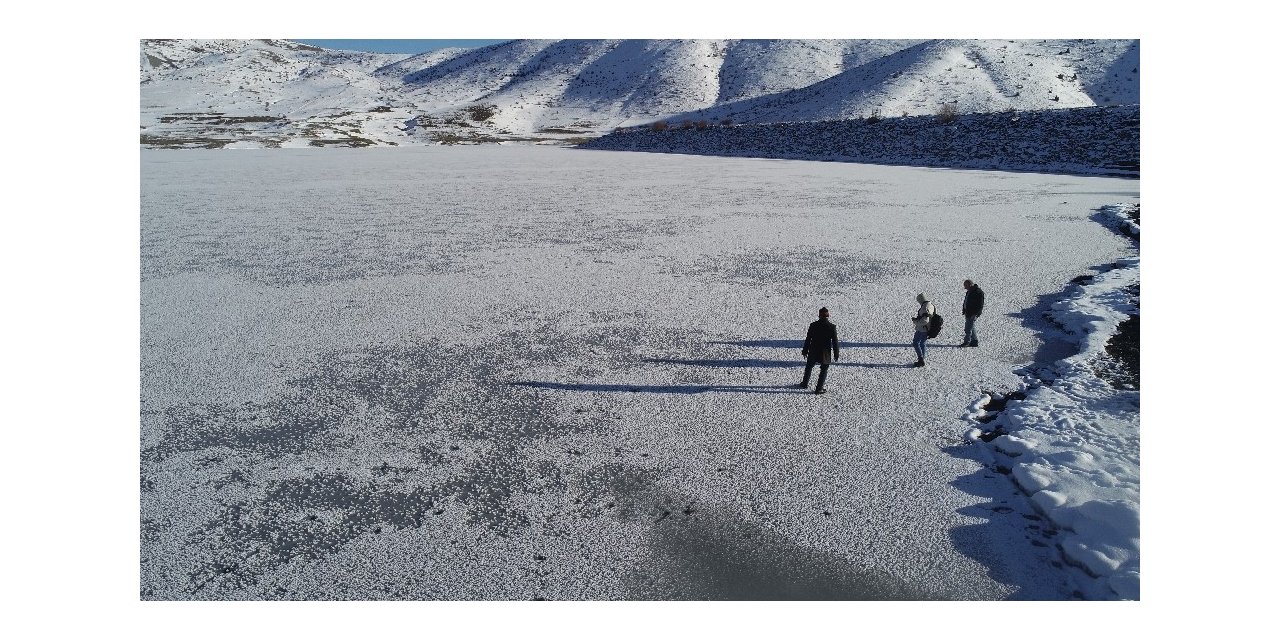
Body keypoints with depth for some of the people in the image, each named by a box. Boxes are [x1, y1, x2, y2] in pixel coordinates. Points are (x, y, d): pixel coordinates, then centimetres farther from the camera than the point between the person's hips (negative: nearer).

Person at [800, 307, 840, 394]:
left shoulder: (813, 325, -8)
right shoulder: (832, 327, -12)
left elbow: (808, 339, -1)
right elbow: (835, 341, -7)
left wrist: (805, 351, 10)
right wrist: (836, 354, 4)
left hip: (813, 352, 2)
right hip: (825, 353, -2)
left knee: (809, 367, 22)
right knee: (823, 370, 11)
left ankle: (805, 383, 35)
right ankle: (819, 388, 10)